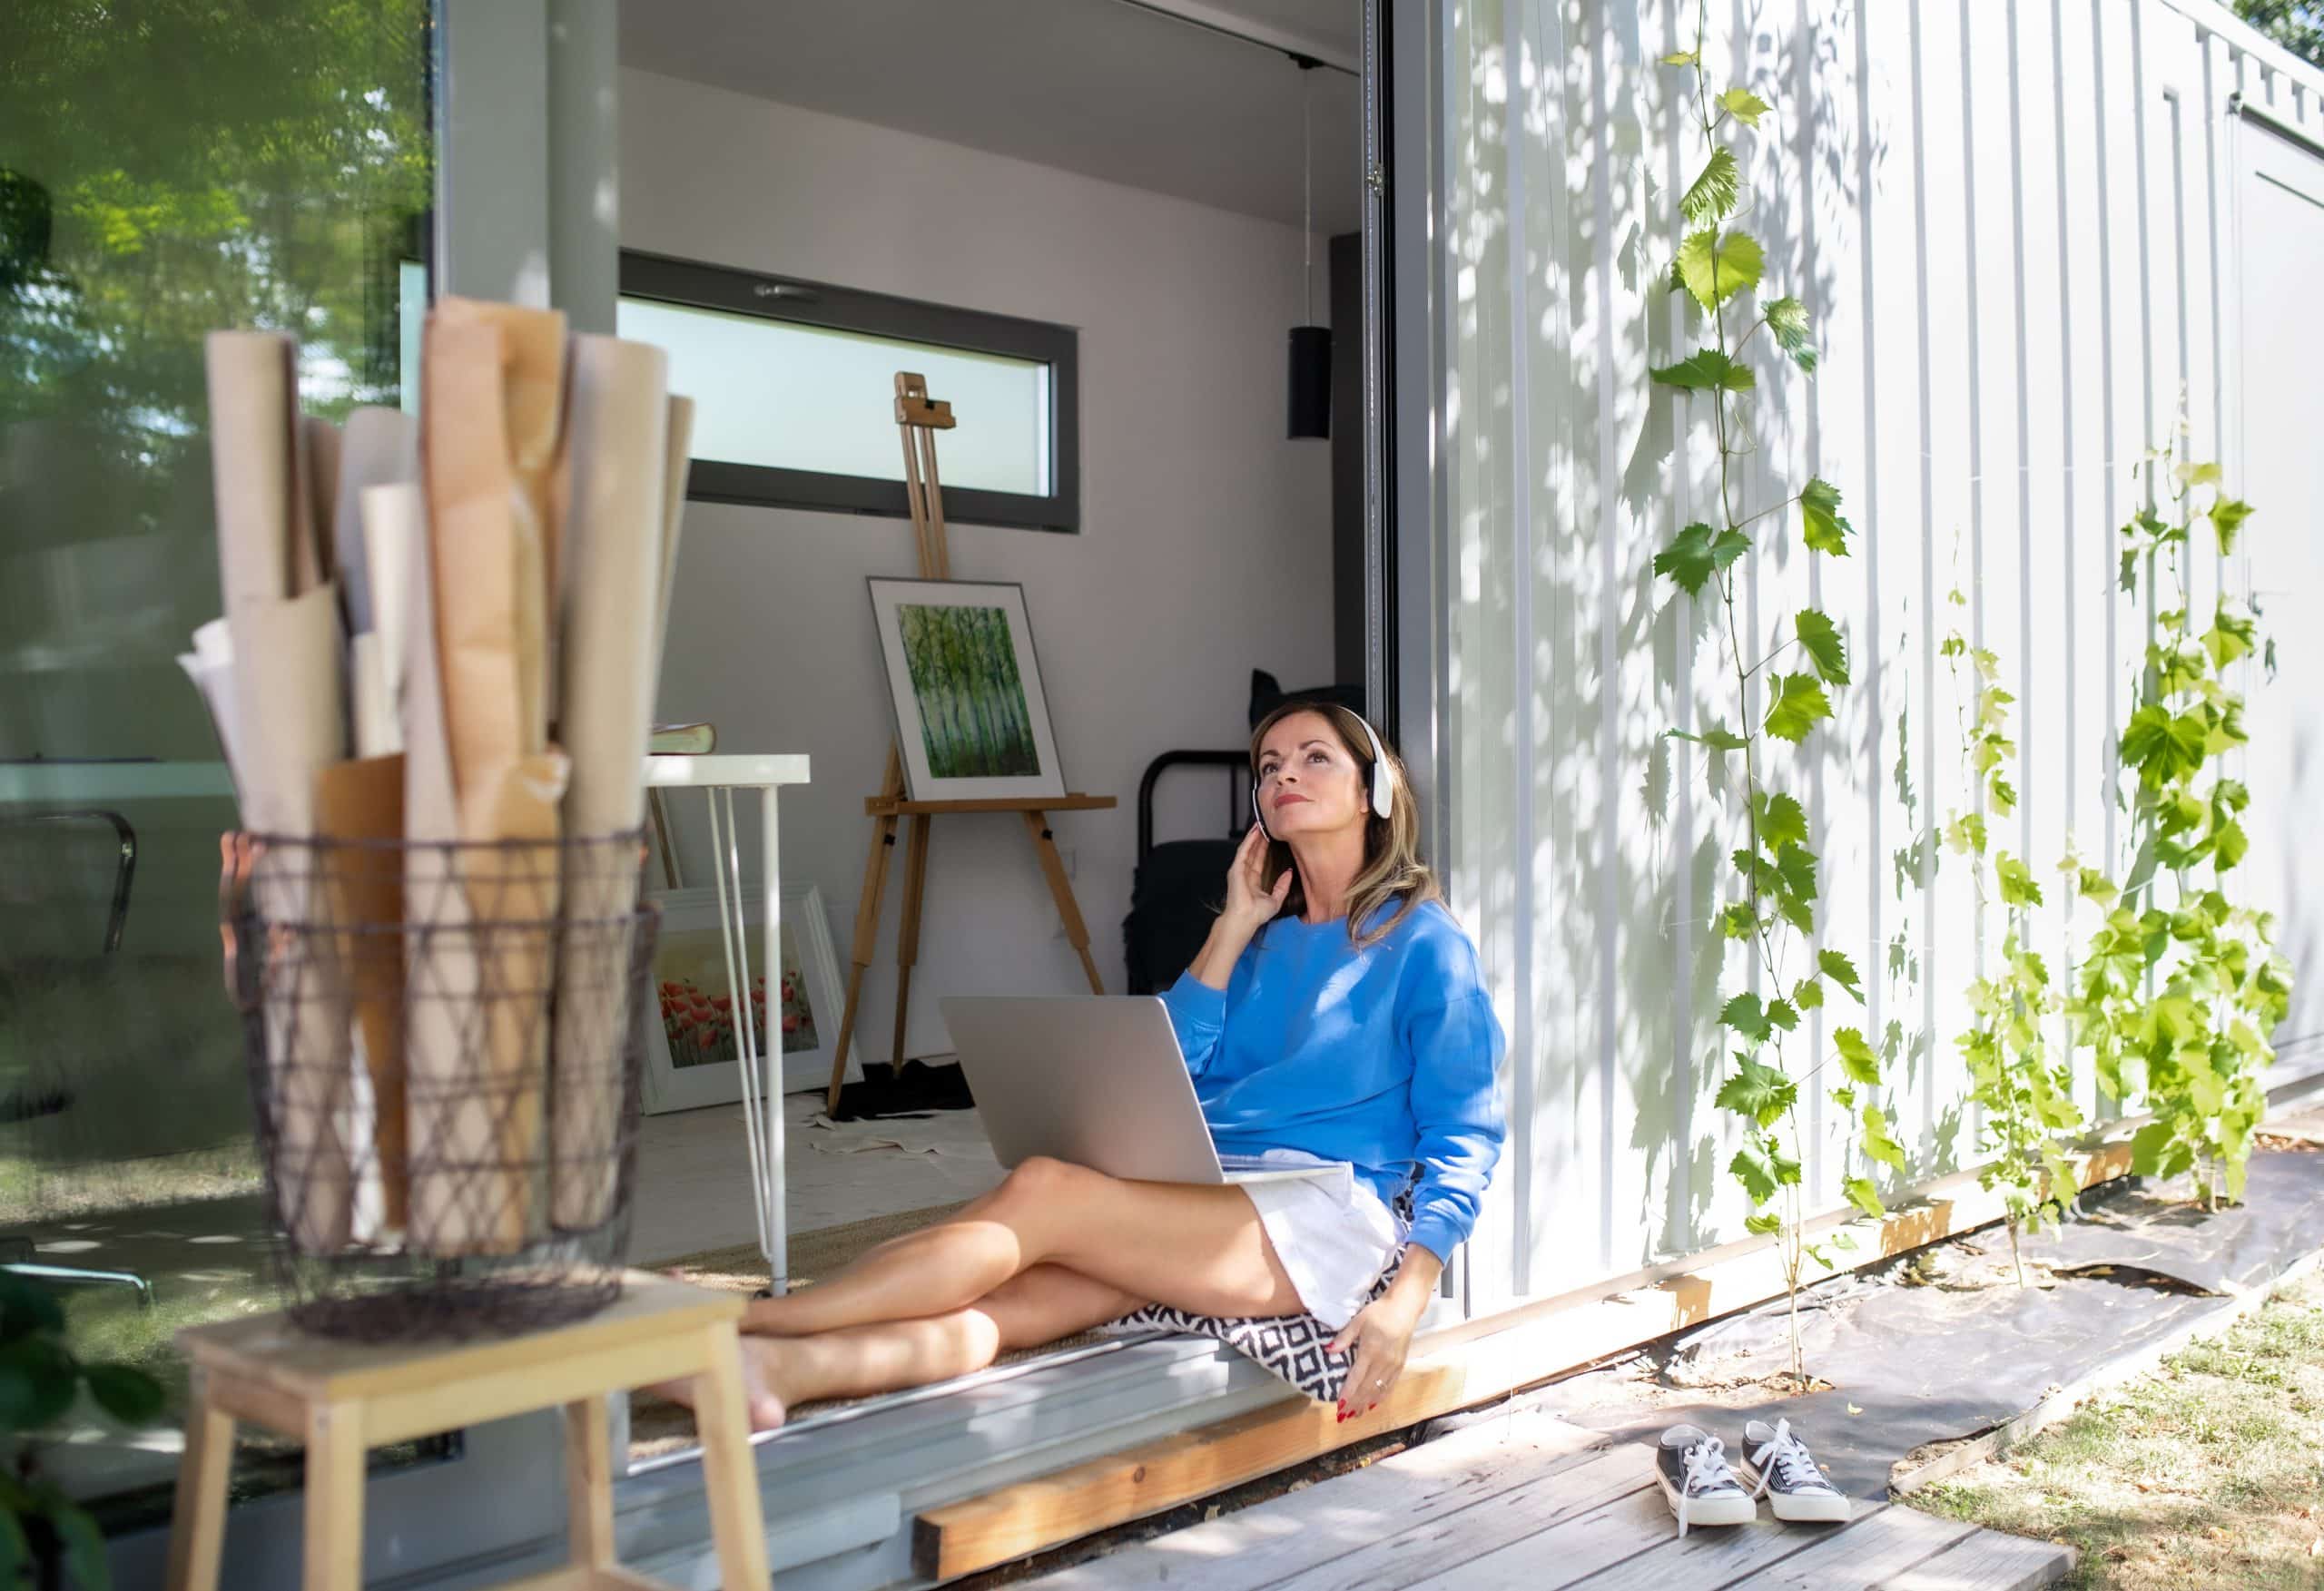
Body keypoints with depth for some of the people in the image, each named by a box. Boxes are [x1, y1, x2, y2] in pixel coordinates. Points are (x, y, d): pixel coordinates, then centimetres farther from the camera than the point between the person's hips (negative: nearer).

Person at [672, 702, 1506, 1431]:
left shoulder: (1423, 941, 6)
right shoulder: (1268, 940, 25)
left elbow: (1464, 1139, -3)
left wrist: (1405, 1300, -17)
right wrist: (1231, 932, 9)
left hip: (1328, 1212, -6)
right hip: (1209, 1202, 6)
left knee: (1043, 1191, -26)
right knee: (1012, 1300, -24)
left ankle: (746, 1323, -30)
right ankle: (774, 1369, -47)